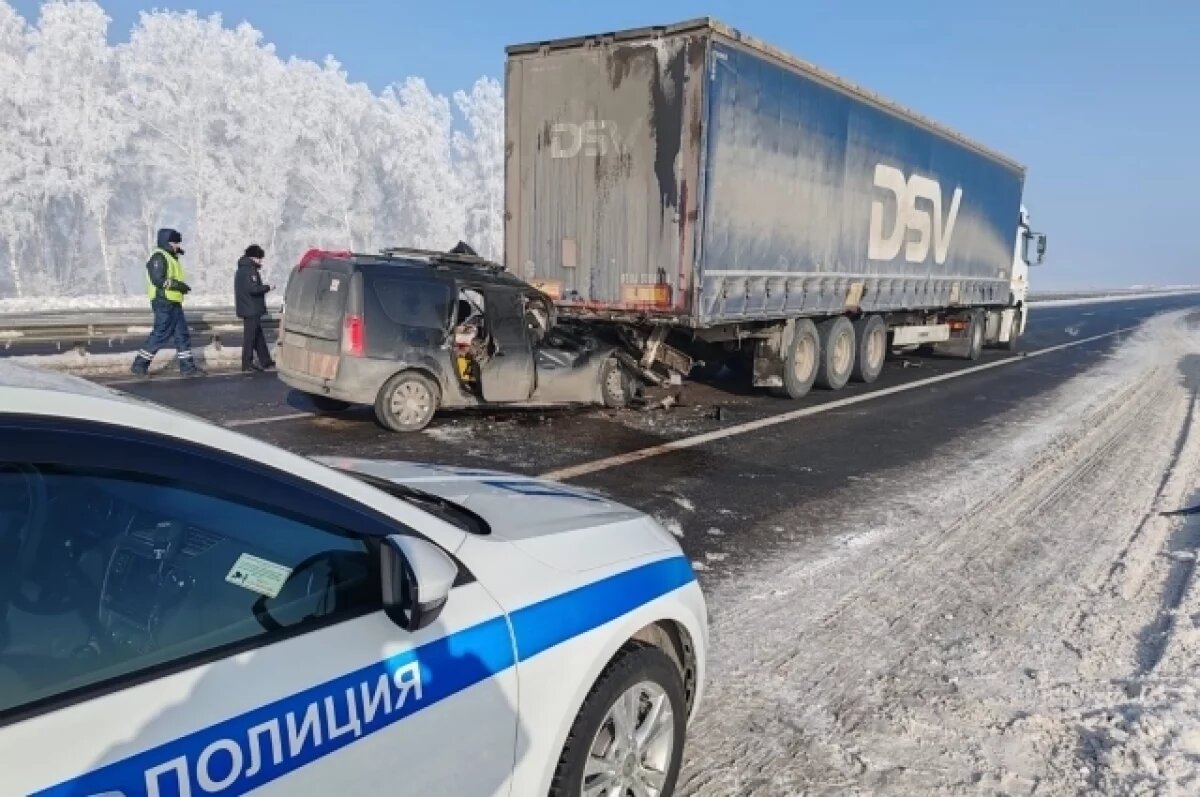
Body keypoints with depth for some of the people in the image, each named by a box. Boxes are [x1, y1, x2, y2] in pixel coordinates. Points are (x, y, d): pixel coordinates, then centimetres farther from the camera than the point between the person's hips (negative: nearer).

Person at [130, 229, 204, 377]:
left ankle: (187, 366, 11)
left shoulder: (170, 257, 20)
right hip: (164, 303, -10)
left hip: (173, 303, 10)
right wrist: (178, 285, -17)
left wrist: (180, 286, 8)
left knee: (182, 334, 8)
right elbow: (158, 279, -22)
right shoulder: (159, 257, -12)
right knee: (160, 334, -7)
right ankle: (139, 364, 1)